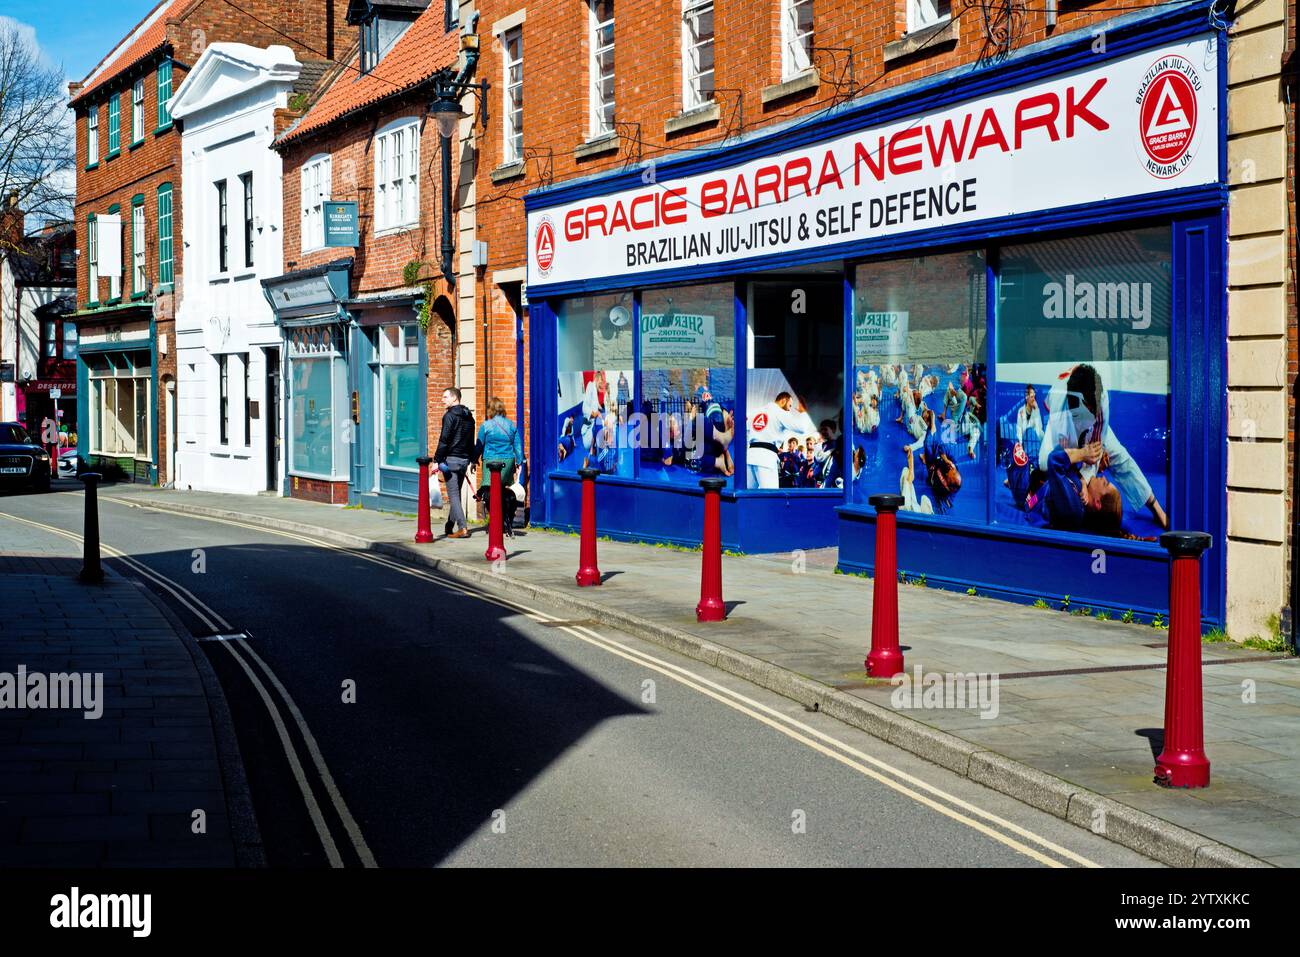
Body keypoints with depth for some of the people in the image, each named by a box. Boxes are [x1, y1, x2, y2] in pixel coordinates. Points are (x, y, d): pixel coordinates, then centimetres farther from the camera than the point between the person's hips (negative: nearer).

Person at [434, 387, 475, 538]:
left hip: (451, 458, -8)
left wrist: (439, 459, -12)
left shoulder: (450, 415, -11)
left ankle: (463, 527, -17)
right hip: (464, 459, 8)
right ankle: (449, 527, 23)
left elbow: (444, 439, -15)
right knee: (456, 494, 15)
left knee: (453, 495, -7)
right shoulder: (469, 417, 15)